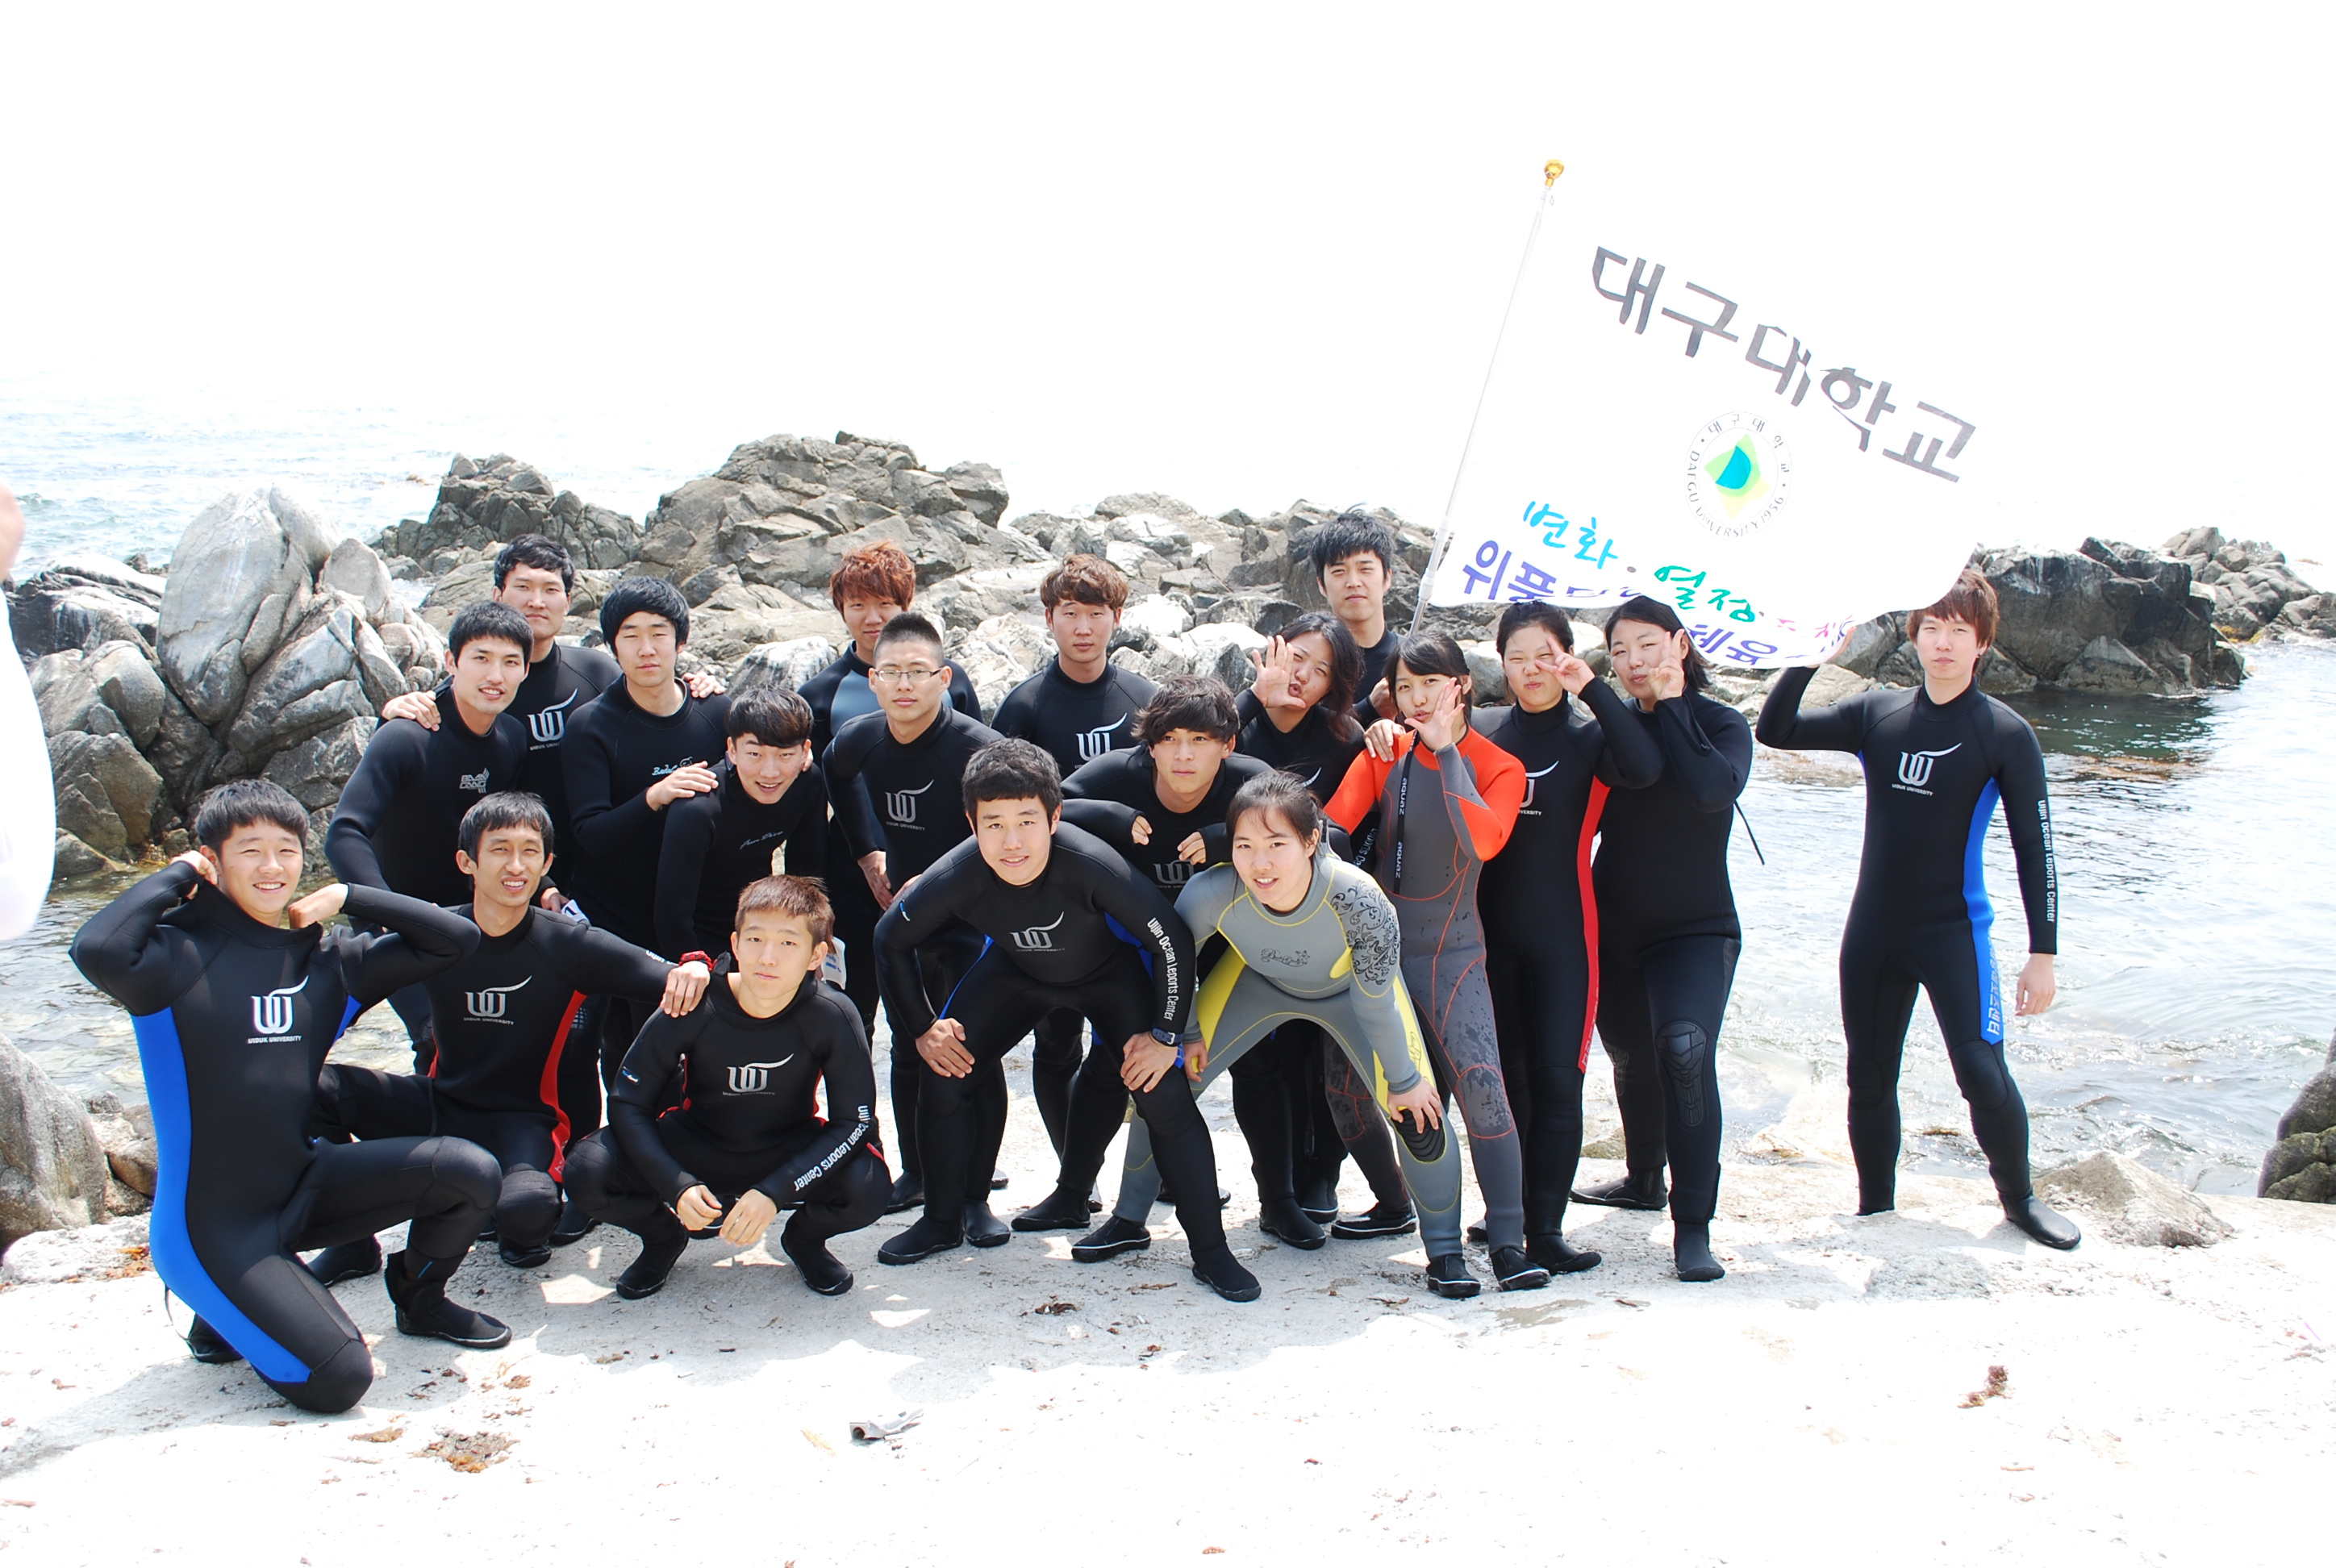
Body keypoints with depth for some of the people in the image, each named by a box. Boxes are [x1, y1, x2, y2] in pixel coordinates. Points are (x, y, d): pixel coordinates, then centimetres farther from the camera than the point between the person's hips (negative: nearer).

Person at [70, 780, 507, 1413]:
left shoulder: (328, 957, 3)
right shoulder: (180, 950, -15)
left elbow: (455, 938, 2)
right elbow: (97, 951, -38)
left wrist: (348, 898, -5)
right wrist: (177, 874, -21)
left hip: (304, 1186, 6)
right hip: (212, 1222, -6)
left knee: (470, 1173, -12)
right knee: (338, 1380, -17)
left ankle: (420, 1297, 18)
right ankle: (225, 1313, 13)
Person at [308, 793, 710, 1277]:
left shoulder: (572, 944, -10)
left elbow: (673, 984, -15)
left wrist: (691, 969, -37)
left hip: (522, 1120, -3)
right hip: (440, 1105, 3)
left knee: (527, 1209, -35)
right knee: (312, 1086, -18)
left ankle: (521, 1226, 7)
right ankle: (352, 1241, 4)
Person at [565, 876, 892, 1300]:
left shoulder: (833, 1017, -23)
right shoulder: (692, 1008, -22)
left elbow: (854, 1122, -19)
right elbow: (628, 1104, -14)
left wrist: (773, 1193, -29)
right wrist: (678, 1186, -29)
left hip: (789, 1155, 0)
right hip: (695, 1147, 0)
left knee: (869, 1187, -31)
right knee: (588, 1171, -25)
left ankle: (805, 1238, 8)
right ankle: (664, 1236, 10)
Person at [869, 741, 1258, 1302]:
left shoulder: (1091, 864, -41)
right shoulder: (959, 876, -31)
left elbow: (1172, 940, -28)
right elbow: (891, 938, -11)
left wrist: (1165, 1034, -21)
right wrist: (921, 1029, -8)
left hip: (1110, 971, -3)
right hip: (1017, 971, 3)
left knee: (1163, 1092, -18)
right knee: (943, 1071, -7)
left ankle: (1211, 1251, -4)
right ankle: (943, 1220, 17)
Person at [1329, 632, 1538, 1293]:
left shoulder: (1498, 767, -2)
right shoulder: (1385, 754, 3)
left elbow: (1483, 840, -22)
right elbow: (1333, 820, -10)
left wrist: (1447, 751, -19)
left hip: (1451, 952, -3)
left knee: (1479, 1082, -19)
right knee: (1347, 1083, 2)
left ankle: (1508, 1243, -13)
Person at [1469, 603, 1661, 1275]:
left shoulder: (1589, 736, -1)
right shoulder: (1480, 730, 5)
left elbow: (1643, 769, -21)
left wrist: (1593, 688, -19)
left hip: (1562, 934, -2)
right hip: (1488, 932, 2)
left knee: (1556, 1078, -4)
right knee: (1502, 1077, 8)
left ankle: (1544, 1230, -1)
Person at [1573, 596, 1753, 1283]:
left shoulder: (1721, 723, -5)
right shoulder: (1612, 726, 4)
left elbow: (1713, 788, -26)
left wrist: (1670, 705, -18)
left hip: (1695, 928, -5)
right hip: (1615, 929, 5)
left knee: (1685, 1048, -24)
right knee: (1630, 1056, 18)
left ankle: (1693, 1226, -21)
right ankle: (1644, 1180, 43)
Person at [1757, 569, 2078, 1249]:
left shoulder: (2005, 734, -6)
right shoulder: (1876, 714, 3)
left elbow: (2035, 848, -5)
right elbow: (1776, 731, 3)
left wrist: (2043, 954, -9)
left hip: (1956, 932, -3)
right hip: (1871, 932, 4)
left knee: (1984, 1077, -11)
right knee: (1868, 1081, 8)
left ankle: (2019, 1198, 14)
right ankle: (1874, 1210, 24)